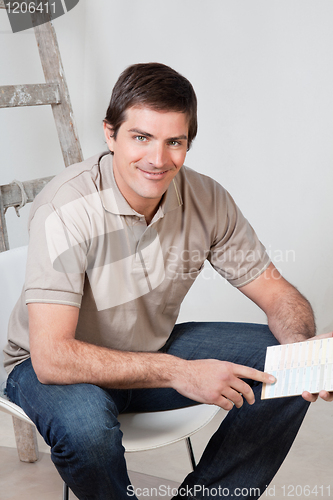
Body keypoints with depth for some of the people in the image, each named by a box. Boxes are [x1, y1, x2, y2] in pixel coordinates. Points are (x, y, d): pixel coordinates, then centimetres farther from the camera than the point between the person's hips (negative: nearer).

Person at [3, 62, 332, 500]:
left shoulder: (207, 200, -14)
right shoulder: (66, 210, -29)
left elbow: (277, 293, -5)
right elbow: (51, 357, -35)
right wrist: (178, 372, -38)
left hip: (153, 347, 5)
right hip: (63, 368, -4)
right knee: (85, 422, -38)